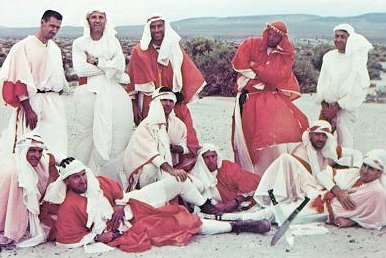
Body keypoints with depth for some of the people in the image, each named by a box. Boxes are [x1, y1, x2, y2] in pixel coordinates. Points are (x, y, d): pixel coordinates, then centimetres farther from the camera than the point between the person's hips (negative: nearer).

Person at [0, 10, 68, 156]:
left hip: (55, 104, 6)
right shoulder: (24, 46, -7)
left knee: (56, 145, 3)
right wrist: (28, 109, -18)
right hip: (33, 103, -6)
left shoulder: (55, 49, 14)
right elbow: (21, 81, -13)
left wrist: (57, 99, 16)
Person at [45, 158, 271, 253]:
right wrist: (97, 236, -19)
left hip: (131, 205, 7)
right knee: (185, 224, -17)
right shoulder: (69, 207, -16)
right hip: (127, 229, -7)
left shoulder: (97, 182, 0)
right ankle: (236, 226, -6)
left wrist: (120, 206, -8)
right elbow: (68, 239, -14)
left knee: (179, 181, -1)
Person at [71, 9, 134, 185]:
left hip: (113, 93, 1)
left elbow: (120, 65, 0)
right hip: (89, 92, -1)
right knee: (86, 135, -7)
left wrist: (95, 61, -4)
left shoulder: (113, 41, 16)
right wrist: (109, 68, -3)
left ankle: (113, 180, 2)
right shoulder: (79, 43, 11)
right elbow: (80, 69, -4)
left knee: (117, 136, -6)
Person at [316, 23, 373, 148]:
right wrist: (323, 104, -1)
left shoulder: (356, 59, -7)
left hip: (345, 109, -4)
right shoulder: (329, 56, 9)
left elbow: (357, 90, -12)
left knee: (344, 144, -6)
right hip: (327, 107, 5)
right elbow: (322, 81, 10)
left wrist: (337, 107, -13)